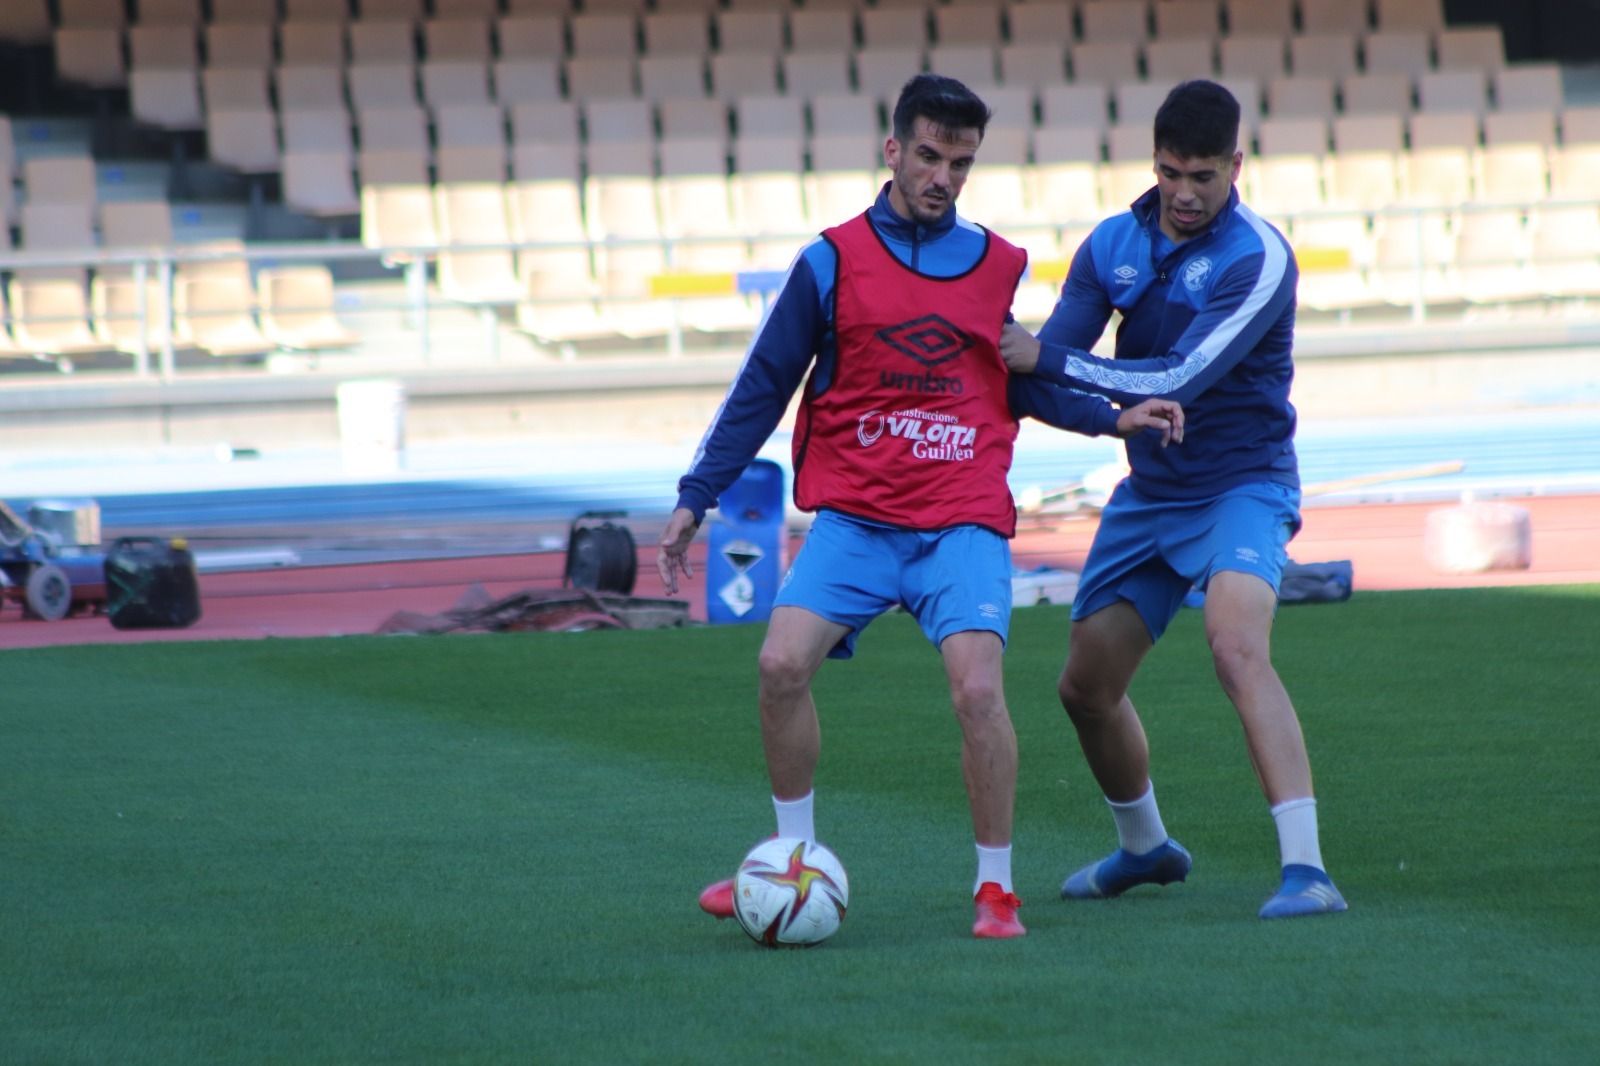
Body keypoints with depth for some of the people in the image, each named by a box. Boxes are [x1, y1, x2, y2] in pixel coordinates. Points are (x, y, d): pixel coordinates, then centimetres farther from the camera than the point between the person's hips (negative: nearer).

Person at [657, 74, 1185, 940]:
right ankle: (795, 857, 5)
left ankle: (995, 887, -3)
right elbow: (761, 389, 6)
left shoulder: (997, 267, 9)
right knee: (782, 664, -17)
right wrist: (695, 500, 4)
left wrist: (1112, 418, 12)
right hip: (855, 518, 0)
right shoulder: (831, 264, 2)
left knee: (977, 687, -19)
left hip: (964, 523, 0)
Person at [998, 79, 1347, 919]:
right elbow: (1043, 359, 1)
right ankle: (1144, 848, 38)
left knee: (1238, 645, -31)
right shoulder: (1113, 244, 1)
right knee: (1086, 685, 11)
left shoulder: (1257, 258, -18)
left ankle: (1305, 871, -35)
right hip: (1147, 495, 7)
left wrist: (1047, 359, -23)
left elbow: (1178, 380, -24)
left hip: (1240, 487, -7)